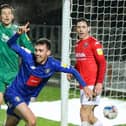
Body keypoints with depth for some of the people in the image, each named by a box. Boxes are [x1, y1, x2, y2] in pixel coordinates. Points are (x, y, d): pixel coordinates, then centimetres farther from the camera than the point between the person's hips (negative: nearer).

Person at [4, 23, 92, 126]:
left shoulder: (53, 64, -13)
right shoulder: (28, 56, -20)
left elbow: (73, 71, -4)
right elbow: (11, 44, -18)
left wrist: (84, 86, -9)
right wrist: (18, 34, -37)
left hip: (25, 98, 5)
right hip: (13, 93, -5)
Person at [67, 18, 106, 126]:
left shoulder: (94, 43, -9)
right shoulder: (78, 44, 14)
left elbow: (102, 63, -13)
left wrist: (100, 82, -21)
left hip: (93, 85, -8)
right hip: (83, 84, 8)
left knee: (84, 112, -11)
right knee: (89, 115, 11)